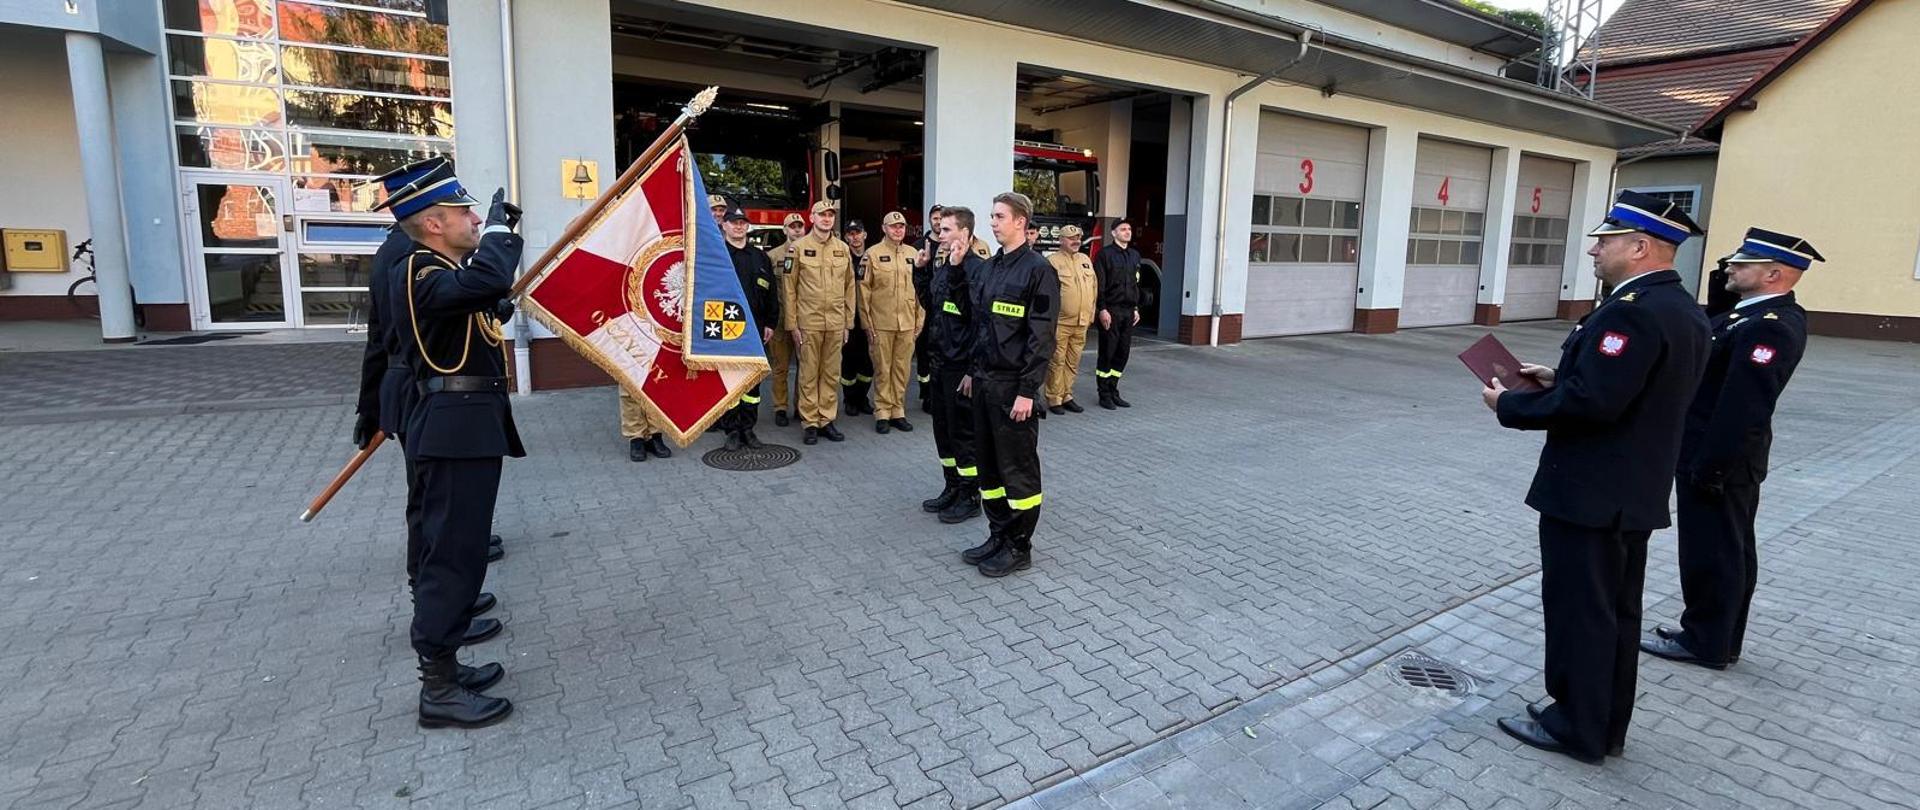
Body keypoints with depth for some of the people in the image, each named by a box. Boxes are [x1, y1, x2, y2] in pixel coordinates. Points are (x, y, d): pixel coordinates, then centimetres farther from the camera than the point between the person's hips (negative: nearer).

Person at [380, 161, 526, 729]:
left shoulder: (443, 272, 16)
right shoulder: (421, 274, -16)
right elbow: (487, 281, -36)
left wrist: (497, 309, 18)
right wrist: (499, 226, -21)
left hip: (467, 426, 11)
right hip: (458, 429, -11)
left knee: (453, 549, 17)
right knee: (454, 553, -6)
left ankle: (443, 664, 30)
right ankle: (438, 691, 3)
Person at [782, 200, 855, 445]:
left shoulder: (843, 248, 9)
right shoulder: (798, 248, -1)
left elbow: (849, 287, 12)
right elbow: (789, 289, -1)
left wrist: (848, 323, 8)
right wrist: (792, 324, -5)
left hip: (836, 323, 3)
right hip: (808, 322, -3)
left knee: (832, 374, 8)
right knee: (809, 374, 3)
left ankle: (827, 420, 18)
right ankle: (810, 423, 11)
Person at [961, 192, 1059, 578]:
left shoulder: (1038, 270, -11)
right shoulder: (991, 267, 13)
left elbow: (1041, 335, -15)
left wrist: (1027, 390, -18)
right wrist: (973, 371, 16)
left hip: (1013, 386, -8)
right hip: (984, 381, 8)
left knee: (1018, 466, 3)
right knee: (989, 463, 13)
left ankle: (1019, 546, 14)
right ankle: (998, 535, 26)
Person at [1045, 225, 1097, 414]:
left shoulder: (1086, 260, 15)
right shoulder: (1052, 261, -6)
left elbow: (1094, 287, 21)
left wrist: (1090, 314, 17)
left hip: (1081, 323, 6)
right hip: (1060, 322, -6)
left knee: (1073, 362, 12)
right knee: (1056, 362, -1)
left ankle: (1066, 396, 23)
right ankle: (1053, 399, 8)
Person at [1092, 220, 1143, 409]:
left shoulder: (1135, 255, 15)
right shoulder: (1105, 254, -5)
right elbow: (1099, 284, -10)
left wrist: (1136, 308, 14)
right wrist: (1102, 309, -15)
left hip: (1128, 311, 6)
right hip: (1111, 310, -6)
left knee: (1123, 352, 8)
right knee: (1107, 352, -1)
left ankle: (1113, 391, 18)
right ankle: (1104, 395, 7)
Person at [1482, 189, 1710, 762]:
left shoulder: (1633, 310, -21)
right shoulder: (1683, 310, 11)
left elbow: (1592, 402, -28)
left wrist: (1510, 405, -15)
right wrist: (1558, 380, 10)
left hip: (1589, 491, -10)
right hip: (1635, 489, 10)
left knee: (1578, 610, 3)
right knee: (1615, 611, 17)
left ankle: (1576, 728, 16)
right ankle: (1605, 724, 30)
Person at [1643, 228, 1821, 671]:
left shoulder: (1768, 327, -23)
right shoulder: (1777, 315, 10)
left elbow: (1742, 408, -26)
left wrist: (1707, 469, -23)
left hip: (1719, 458, -10)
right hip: (1730, 457, 10)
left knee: (1710, 552, 2)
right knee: (1730, 549, 18)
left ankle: (1705, 643, 15)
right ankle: (1720, 638, 31)